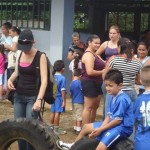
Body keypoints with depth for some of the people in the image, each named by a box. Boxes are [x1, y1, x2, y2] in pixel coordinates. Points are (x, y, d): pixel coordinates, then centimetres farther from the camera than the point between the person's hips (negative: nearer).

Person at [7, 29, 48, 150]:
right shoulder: (20, 54, 5)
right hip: (19, 96, 6)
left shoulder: (41, 56, -12)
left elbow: (44, 80, -18)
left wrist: (39, 99, -28)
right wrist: (10, 79, -2)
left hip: (33, 97, -6)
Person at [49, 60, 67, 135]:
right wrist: (64, 101, -13)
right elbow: (63, 90, -18)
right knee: (57, 113, -2)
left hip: (53, 97, 7)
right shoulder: (62, 78, -17)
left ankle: (51, 127, 25)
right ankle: (56, 129, 3)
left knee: (53, 112, 15)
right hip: (59, 97, -7)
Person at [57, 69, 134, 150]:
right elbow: (109, 116, 8)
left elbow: (118, 120, -22)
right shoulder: (112, 97, 8)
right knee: (86, 127, 20)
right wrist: (99, 129, -8)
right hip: (113, 124, 10)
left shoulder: (122, 99, -22)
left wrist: (100, 130, -16)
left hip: (122, 127, -10)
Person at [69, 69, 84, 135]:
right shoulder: (79, 82, -17)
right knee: (79, 117, -4)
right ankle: (78, 130, -4)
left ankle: (75, 128, 24)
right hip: (79, 102, -8)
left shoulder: (71, 83, 5)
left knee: (75, 116, 17)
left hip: (73, 102, 8)